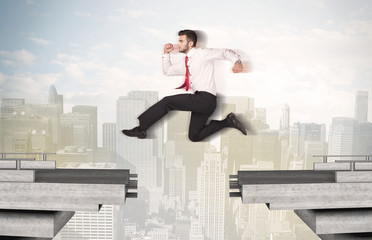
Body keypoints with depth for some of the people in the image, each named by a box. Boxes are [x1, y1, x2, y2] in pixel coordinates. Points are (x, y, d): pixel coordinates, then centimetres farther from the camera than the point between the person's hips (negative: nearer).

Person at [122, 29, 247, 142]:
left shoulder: (202, 54, -1)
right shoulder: (185, 63, 23)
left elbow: (225, 52, -6)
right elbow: (167, 71, 34)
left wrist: (237, 61, -25)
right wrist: (166, 53, 22)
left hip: (206, 98, -9)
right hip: (199, 101, 9)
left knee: (167, 102, -10)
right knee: (194, 137, 9)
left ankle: (140, 129, -2)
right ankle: (227, 122, 11)